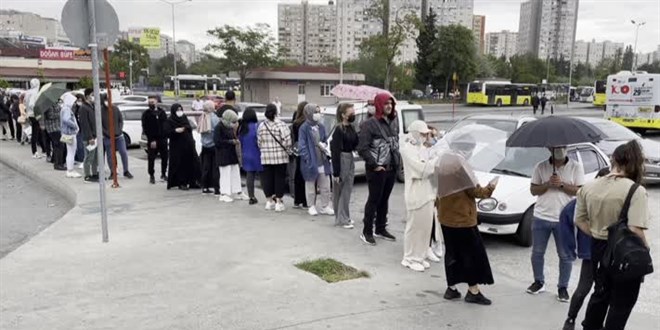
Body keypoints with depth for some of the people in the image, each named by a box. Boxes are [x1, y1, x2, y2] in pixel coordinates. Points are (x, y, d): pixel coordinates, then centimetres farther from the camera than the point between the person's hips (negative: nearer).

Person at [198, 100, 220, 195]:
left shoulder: (202, 117, 4)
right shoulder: (214, 117, -15)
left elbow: (200, 131, 8)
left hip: (205, 146, 6)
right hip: (214, 145, -6)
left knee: (205, 167, 12)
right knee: (215, 168, -2)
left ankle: (205, 187, 18)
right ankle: (216, 189, -1)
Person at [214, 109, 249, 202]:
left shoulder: (230, 127, 14)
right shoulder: (219, 128, -12)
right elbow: (217, 141, -20)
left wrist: (236, 140, 2)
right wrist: (231, 142, -19)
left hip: (232, 154, 8)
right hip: (223, 155, -8)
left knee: (236, 174, 11)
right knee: (225, 174, -6)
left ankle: (237, 192, 20)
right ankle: (224, 194, 1)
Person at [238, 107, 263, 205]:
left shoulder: (242, 128, 3)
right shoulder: (256, 126, -16)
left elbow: (240, 141, 10)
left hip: (246, 156, 5)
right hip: (257, 156, -5)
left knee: (249, 176, 10)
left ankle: (251, 197, 12)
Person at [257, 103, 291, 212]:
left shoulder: (261, 126, 3)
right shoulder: (281, 125, -9)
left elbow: (259, 142, 5)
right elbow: (287, 141, -12)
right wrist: (288, 151, 4)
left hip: (266, 157, 3)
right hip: (280, 157, -3)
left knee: (267, 178, 10)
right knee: (279, 178, 3)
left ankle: (269, 201, 19)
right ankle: (278, 201, 5)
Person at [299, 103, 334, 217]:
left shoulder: (321, 127, 8)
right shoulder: (304, 128, -9)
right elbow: (302, 145, -11)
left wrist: (324, 144, -4)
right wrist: (307, 158, -18)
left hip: (323, 161, 5)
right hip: (311, 162, -5)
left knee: (325, 185, 9)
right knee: (310, 186, 9)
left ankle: (325, 206, 21)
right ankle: (311, 207, 22)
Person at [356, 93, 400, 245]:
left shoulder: (393, 121, 10)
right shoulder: (370, 124, -12)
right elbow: (362, 148, -16)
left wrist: (398, 161, 9)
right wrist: (374, 165, -15)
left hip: (391, 168, 7)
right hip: (377, 170, -7)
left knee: (384, 200, 15)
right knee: (374, 200, 0)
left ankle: (380, 229, 27)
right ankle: (367, 232, 10)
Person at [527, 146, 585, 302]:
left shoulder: (576, 167, -2)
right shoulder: (541, 167, 2)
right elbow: (533, 190, 1)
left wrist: (562, 184, -19)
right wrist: (548, 184, -16)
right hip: (541, 218, 2)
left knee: (565, 256, 6)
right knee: (537, 252, 12)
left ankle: (563, 287, 21)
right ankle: (539, 282, 30)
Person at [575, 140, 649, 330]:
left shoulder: (589, 187, -1)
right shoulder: (636, 191, -18)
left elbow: (580, 221, 4)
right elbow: (635, 230, -26)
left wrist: (596, 235, 10)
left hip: (598, 248, 6)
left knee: (601, 293, 25)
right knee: (622, 302, 12)